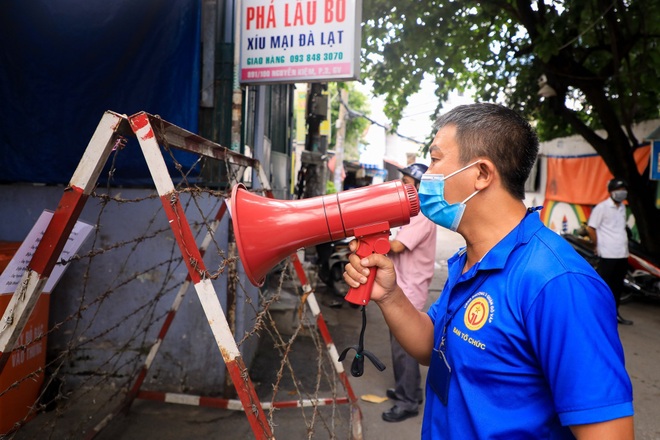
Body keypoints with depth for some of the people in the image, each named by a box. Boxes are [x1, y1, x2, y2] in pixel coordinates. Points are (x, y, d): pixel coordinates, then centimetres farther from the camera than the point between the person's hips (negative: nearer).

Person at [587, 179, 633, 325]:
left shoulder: (622, 207, 13)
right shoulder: (602, 207, -10)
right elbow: (590, 228, -11)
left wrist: (624, 243, 14)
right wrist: (598, 245, -7)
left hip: (622, 254, 7)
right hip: (608, 254, -7)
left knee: (618, 285, 14)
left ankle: (615, 313, 25)